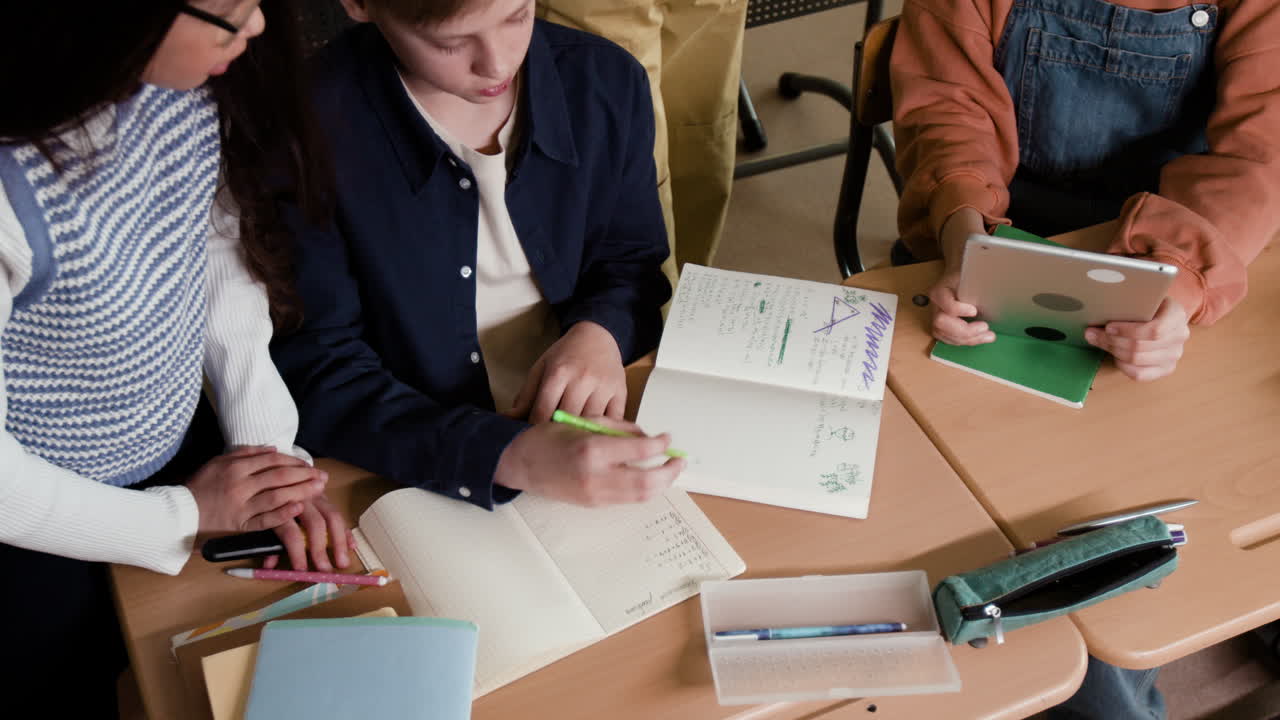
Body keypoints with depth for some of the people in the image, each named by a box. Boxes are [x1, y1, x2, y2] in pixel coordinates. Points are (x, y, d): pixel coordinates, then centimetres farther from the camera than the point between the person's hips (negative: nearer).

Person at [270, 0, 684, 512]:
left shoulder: (608, 82, -5)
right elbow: (312, 374, -15)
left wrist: (601, 330, -14)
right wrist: (509, 458, -28)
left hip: (596, 439, 2)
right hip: (416, 484, -2)